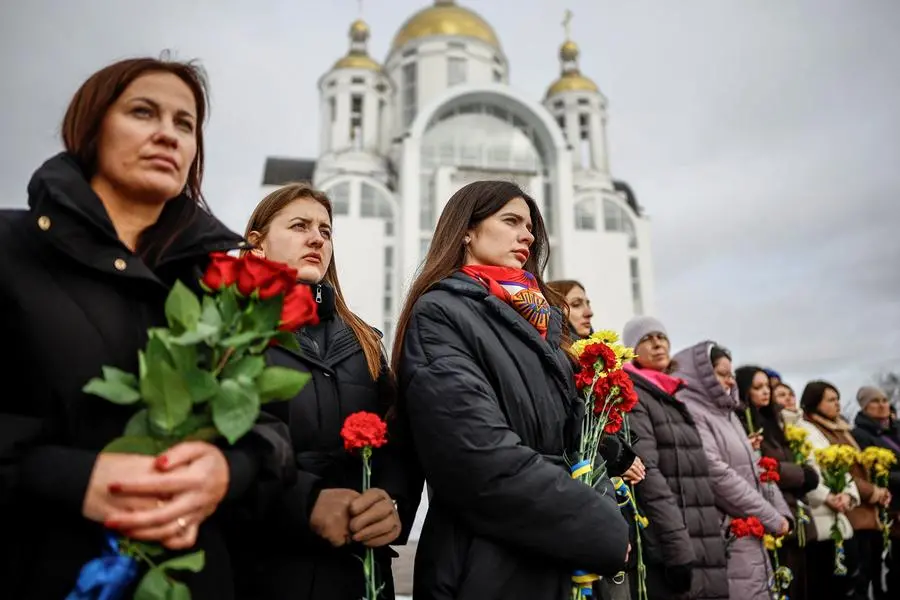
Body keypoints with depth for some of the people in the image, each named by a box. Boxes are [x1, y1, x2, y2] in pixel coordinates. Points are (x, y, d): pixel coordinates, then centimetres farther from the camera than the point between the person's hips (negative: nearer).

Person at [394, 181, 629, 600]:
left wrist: (601, 507, -4)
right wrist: (603, 530, -17)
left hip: (558, 564, 8)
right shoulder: (440, 315, -13)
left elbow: (573, 433, 13)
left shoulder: (535, 320, 12)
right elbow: (484, 459, -24)